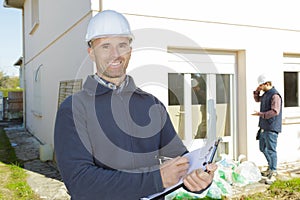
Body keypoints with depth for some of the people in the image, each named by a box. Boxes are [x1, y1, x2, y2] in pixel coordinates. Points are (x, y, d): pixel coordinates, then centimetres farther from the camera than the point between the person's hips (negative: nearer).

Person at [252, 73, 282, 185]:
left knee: (271, 150, -7)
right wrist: (257, 91, 14)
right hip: (264, 127, 10)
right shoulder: (265, 94, 13)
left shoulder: (275, 95, -16)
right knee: (263, 148, 18)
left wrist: (261, 114, -20)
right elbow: (257, 100, 32)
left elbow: (275, 111, -24)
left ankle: (273, 174, 0)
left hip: (271, 128, -10)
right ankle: (271, 168, 33)